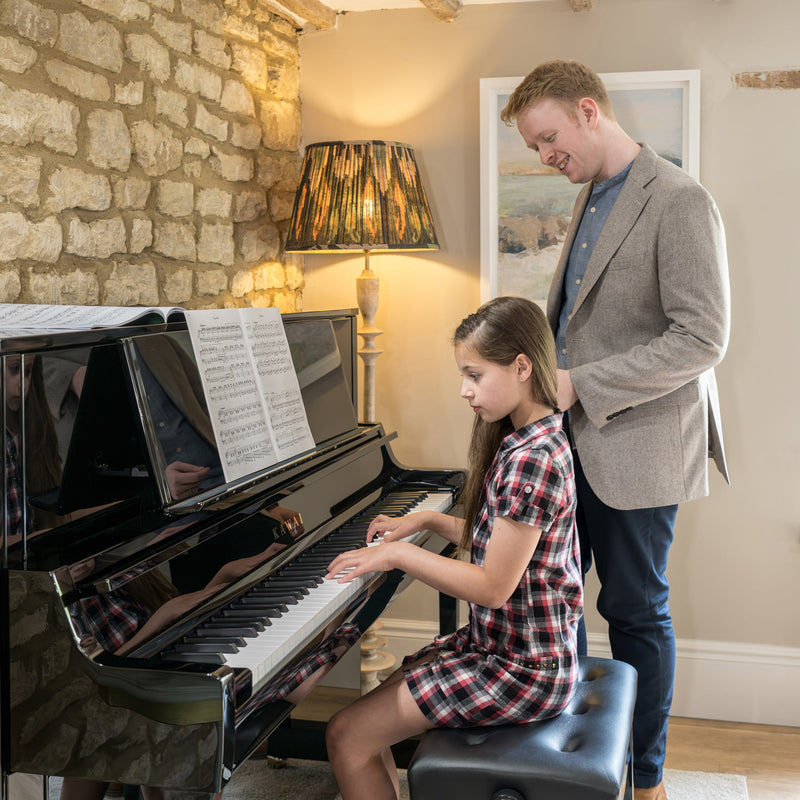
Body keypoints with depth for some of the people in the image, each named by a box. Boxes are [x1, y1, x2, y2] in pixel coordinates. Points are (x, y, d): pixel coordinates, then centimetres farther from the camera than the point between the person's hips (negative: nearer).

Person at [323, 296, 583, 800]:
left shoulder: (530, 461, -25)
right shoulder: (529, 440, 7)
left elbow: (494, 587, -25)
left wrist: (400, 555, -19)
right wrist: (428, 521, 12)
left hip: (522, 671, -10)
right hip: (502, 642, 10)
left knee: (347, 738, -8)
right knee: (373, 708, 15)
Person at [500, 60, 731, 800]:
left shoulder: (679, 202, -15)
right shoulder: (591, 198, 13)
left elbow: (703, 338, -21)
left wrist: (579, 385, -22)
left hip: (634, 446, -8)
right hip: (571, 436, 8)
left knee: (634, 609, 5)